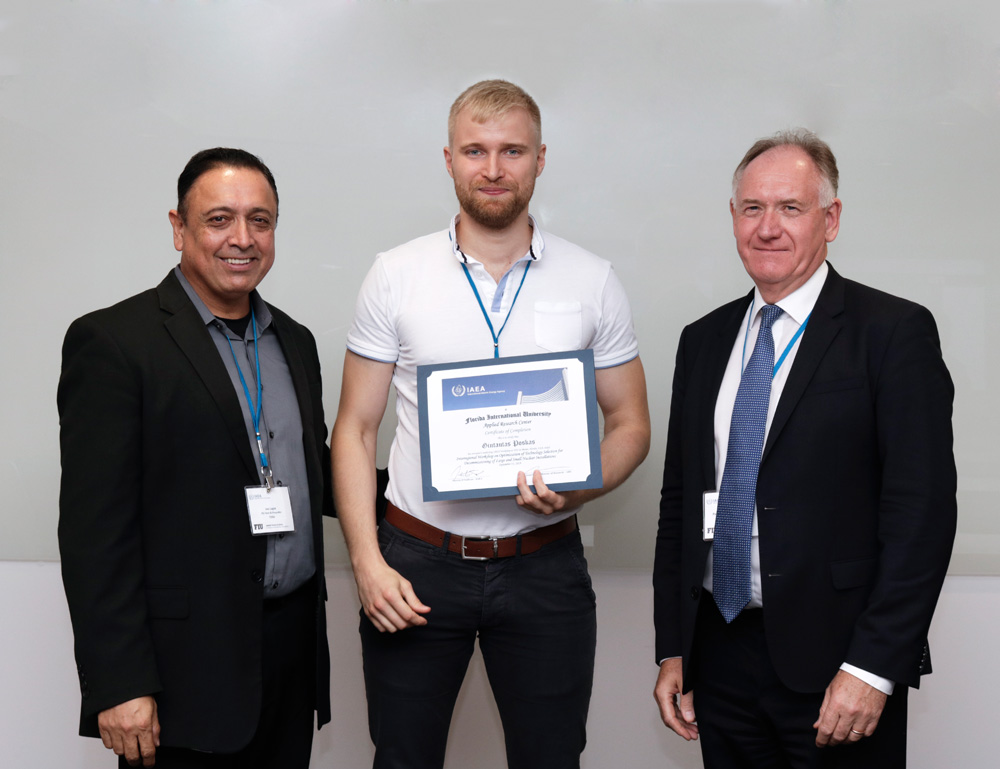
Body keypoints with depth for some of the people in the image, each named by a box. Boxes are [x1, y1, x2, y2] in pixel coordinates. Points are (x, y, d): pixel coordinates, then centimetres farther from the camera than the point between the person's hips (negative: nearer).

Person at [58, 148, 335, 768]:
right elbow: (95, 527, -13)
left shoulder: (294, 342, 12)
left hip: (295, 642, 6)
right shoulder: (113, 341, -9)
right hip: (188, 664, -6)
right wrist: (119, 685, -17)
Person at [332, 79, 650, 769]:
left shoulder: (593, 283, 1)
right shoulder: (396, 276, 0)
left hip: (544, 566, 0)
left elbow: (631, 425, 6)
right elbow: (355, 430, 2)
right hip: (416, 562, 0)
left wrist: (579, 487, -15)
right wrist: (367, 562, -8)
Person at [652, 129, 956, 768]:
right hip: (719, 656, 5)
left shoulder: (895, 332, -7)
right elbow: (680, 500, 12)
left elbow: (922, 511, -12)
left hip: (835, 662, -4)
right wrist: (672, 649, 9)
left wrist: (872, 667, -17)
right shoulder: (704, 340, 10)